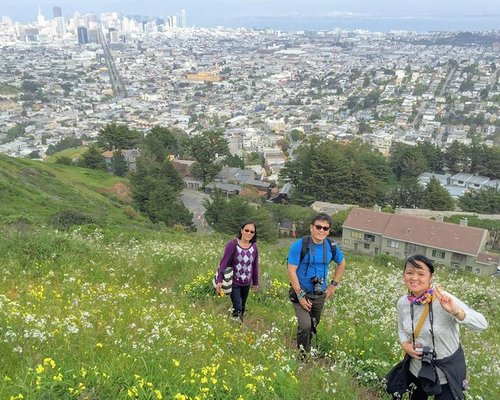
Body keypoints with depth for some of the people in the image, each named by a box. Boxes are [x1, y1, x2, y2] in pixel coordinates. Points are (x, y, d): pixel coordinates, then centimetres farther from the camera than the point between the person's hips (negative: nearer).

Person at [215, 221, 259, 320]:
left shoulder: (254, 247, -3)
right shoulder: (232, 244, -15)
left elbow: (255, 266, 7)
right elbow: (224, 262, -15)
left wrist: (256, 282, 13)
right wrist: (219, 280, -22)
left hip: (246, 284, 4)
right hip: (234, 283, -4)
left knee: (243, 307, 15)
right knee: (237, 308, -9)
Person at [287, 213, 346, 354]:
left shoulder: (331, 247, -2)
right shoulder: (299, 245, -17)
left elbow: (342, 263, 17)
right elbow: (291, 271, -16)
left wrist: (334, 284, 10)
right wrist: (300, 295, -17)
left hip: (320, 295, 5)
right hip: (301, 293, -5)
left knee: (313, 326, 16)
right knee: (305, 326, -17)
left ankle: (307, 351, 36)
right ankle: (302, 356, 4)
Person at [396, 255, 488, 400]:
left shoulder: (444, 300, -26)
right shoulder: (402, 303, -11)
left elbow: (482, 324, -29)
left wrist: (455, 311, -45)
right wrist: (405, 345, -12)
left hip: (447, 371, -4)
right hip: (418, 369, 4)